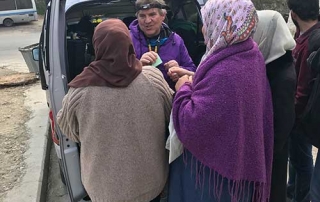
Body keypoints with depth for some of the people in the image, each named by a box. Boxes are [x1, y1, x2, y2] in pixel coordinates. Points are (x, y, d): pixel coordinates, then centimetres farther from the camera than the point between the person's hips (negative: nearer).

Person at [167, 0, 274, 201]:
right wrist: (193, 80, 2)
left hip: (215, 167, -8)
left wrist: (183, 89, -16)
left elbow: (191, 126, -30)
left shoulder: (224, 72, -34)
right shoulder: (251, 54, -4)